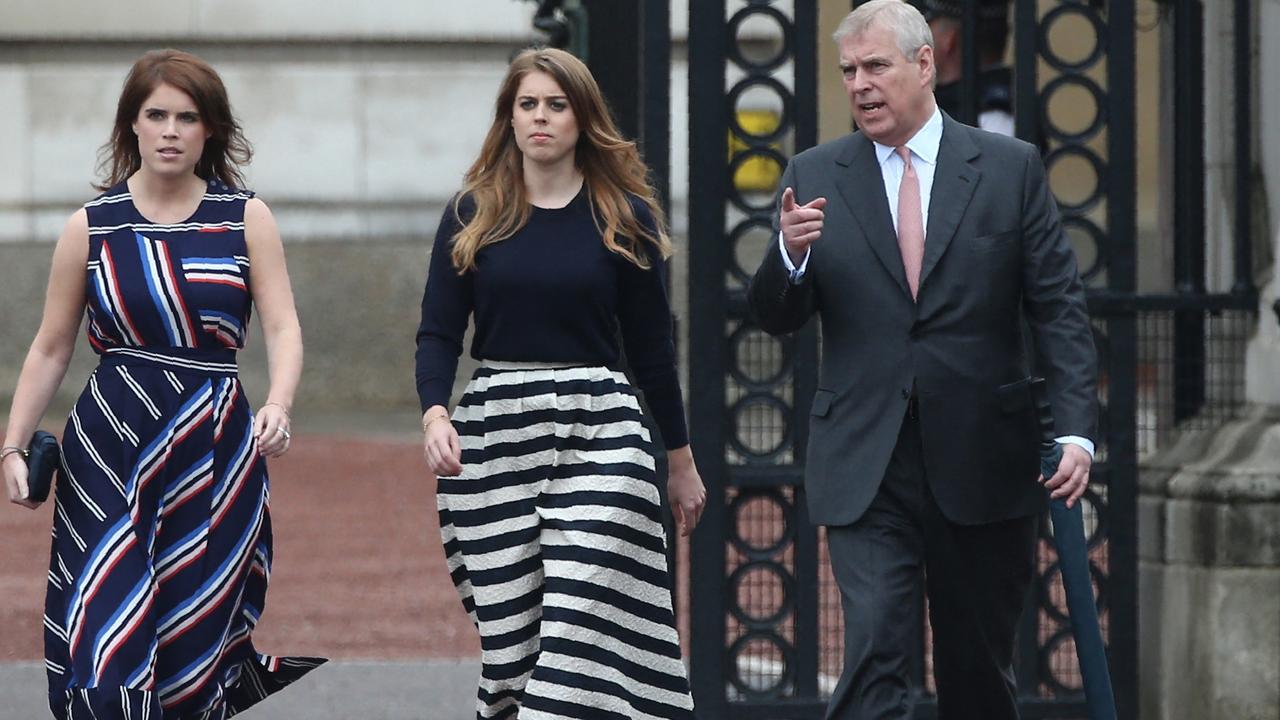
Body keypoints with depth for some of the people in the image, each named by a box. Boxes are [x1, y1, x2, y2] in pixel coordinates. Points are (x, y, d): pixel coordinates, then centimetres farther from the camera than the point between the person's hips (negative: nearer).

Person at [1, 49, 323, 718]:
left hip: (214, 449, 0)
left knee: (193, 645, 2)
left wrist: (278, 405, -21)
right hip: (109, 447, 0)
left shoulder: (246, 218, 4)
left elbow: (282, 328, -3)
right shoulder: (91, 226, 4)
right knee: (105, 642, -10)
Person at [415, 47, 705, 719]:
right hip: (496, 430, 1)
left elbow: (650, 345, 9)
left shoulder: (625, 216, 4)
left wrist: (681, 459, 12)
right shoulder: (474, 215, 6)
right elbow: (438, 332, 3)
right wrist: (434, 414, -16)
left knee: (583, 622, -12)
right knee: (509, 629, 1)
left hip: (600, 428, -1)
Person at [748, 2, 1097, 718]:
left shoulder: (1012, 168, 3)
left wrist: (1077, 431, -10)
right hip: (866, 468, 0)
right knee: (874, 660, -12)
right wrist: (791, 253, -18)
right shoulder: (815, 176, 6)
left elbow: (1060, 309, 1)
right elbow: (777, 317, 4)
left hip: (984, 467, 0)